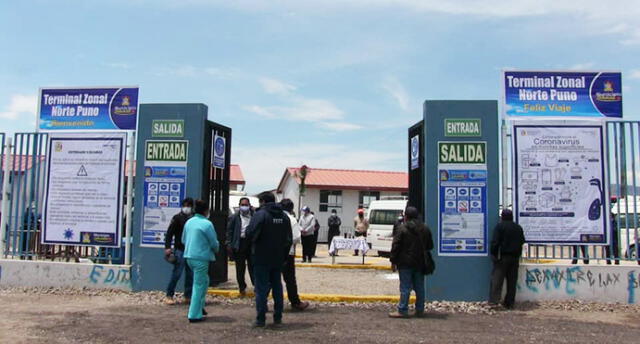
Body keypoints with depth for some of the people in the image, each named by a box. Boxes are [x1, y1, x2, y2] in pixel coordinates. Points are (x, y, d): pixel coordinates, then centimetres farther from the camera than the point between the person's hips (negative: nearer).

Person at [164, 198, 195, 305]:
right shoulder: (177, 218, -2)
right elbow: (169, 233, -5)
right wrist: (167, 247, -14)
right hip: (180, 250, -5)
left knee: (191, 274, 7)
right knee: (176, 273, -5)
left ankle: (188, 296, 15)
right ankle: (169, 296, 6)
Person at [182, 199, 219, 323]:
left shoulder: (189, 222, 7)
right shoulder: (207, 224, -14)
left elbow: (183, 240, 16)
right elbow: (214, 243, -8)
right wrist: (216, 249, 14)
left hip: (189, 256, 7)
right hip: (201, 258, -7)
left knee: (204, 280, 22)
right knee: (199, 285, 0)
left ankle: (199, 307, 25)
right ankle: (194, 315, 4)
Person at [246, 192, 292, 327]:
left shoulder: (260, 214, -13)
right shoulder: (284, 216, 7)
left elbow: (250, 233, -21)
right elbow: (289, 239, 10)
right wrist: (284, 256, 16)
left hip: (262, 258, -6)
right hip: (278, 259, 6)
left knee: (261, 288, 0)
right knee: (277, 287, 14)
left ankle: (261, 319, 2)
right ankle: (278, 317, 19)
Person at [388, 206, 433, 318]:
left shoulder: (402, 228, -10)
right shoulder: (425, 229, 8)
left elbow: (395, 246, -10)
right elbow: (430, 246, 15)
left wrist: (393, 261, -4)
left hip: (405, 263, -5)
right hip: (420, 263, 5)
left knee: (405, 287, -2)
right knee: (419, 287, 11)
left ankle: (402, 311, 0)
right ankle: (420, 310, 15)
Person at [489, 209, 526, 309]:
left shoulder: (499, 226, -8)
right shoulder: (518, 227, 11)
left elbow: (495, 242, -14)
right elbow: (522, 242, 19)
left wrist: (494, 254, -9)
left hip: (502, 256, -5)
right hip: (515, 257, 5)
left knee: (497, 278, -4)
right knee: (512, 281, 8)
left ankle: (494, 300, -13)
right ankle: (509, 303, 10)